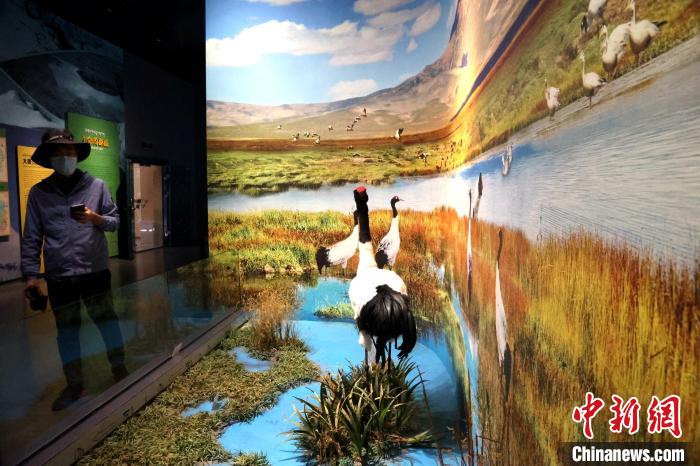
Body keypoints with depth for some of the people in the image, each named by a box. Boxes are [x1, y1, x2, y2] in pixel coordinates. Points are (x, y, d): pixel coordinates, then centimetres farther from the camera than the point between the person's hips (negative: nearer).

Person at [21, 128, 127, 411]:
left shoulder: (96, 186, 0)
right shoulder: (38, 192, 3)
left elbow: (115, 222, 2)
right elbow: (32, 237, 3)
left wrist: (96, 218, -19)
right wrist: (31, 273, -3)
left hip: (95, 270, -1)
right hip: (59, 276, 2)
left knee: (106, 320, 8)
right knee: (67, 330, 11)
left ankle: (119, 370, 24)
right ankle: (74, 385, 24)